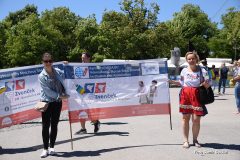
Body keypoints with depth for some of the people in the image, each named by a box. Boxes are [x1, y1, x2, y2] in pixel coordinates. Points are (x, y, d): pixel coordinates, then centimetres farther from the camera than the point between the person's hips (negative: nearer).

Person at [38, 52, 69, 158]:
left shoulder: (58, 72, 5)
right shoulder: (41, 76, -7)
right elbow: (48, 91, -13)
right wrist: (59, 96, -16)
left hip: (57, 102, 3)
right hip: (46, 102, -3)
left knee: (54, 125, 9)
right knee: (45, 126, -2)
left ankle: (52, 147, 20)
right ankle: (45, 149, 7)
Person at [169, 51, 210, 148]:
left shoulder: (202, 71, -2)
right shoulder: (184, 71, 4)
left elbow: (207, 86, 1)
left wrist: (206, 84, -21)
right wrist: (172, 81, 2)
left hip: (197, 96, -2)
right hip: (185, 95, 2)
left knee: (196, 119, -2)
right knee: (185, 118, 5)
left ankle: (195, 139, 18)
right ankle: (186, 140, 15)